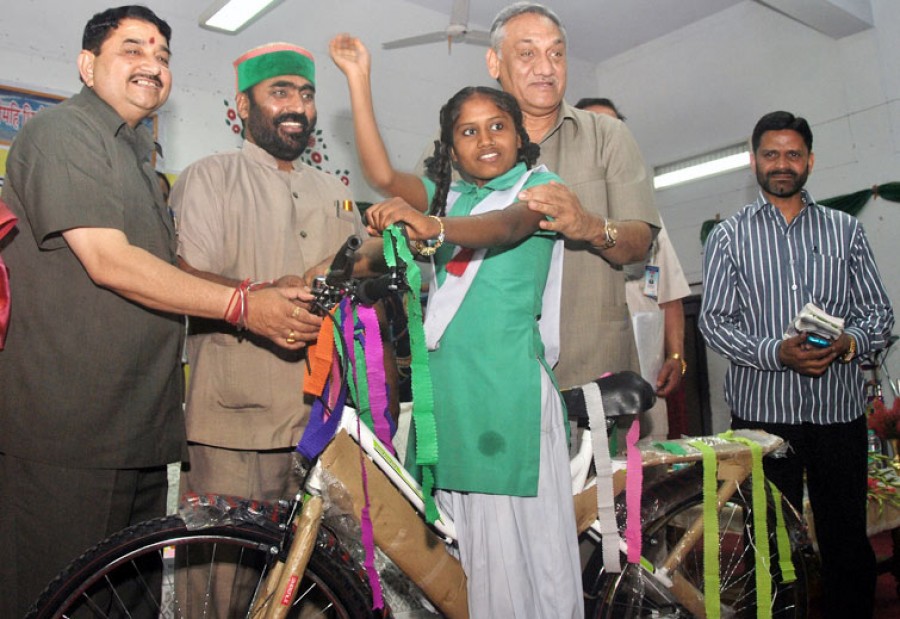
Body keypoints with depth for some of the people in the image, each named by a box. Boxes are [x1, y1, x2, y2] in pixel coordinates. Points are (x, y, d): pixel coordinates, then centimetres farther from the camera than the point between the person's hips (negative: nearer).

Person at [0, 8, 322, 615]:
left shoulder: (139, 157, 24)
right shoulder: (62, 132, -6)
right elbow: (108, 262, -18)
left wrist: (268, 297, 10)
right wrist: (242, 305, -20)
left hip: (140, 429, 9)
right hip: (67, 433, -9)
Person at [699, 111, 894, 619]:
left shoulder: (846, 230, 10)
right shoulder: (729, 236, 5)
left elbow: (880, 313, 9)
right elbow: (713, 320, -1)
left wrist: (849, 343, -13)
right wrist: (777, 353, -16)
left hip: (838, 406, 2)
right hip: (762, 409, -1)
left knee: (847, 539, 8)